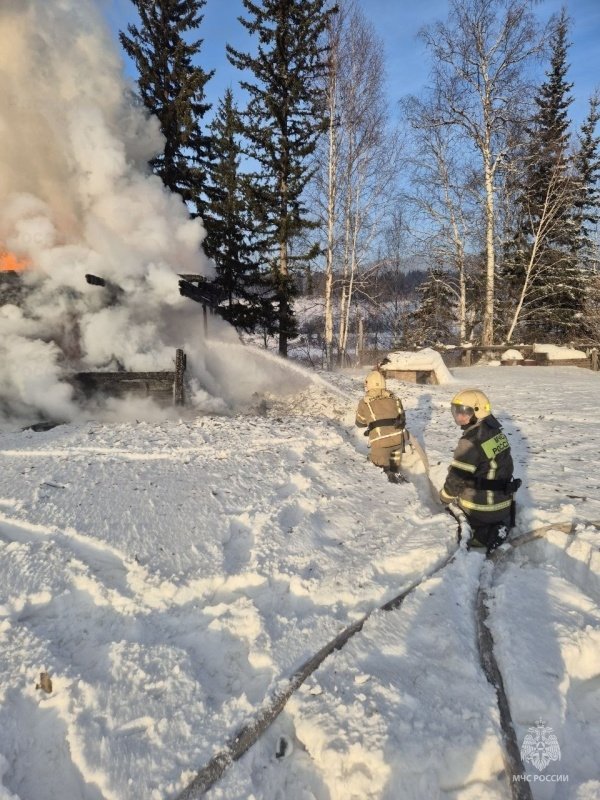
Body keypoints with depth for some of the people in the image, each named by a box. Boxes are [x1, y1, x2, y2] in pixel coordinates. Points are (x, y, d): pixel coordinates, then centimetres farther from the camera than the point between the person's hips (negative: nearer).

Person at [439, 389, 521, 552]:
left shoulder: (471, 441, -25)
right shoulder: (497, 433, 2)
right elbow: (505, 468, 12)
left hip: (480, 511, -7)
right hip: (503, 504, 8)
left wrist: (444, 497, -2)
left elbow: (457, 478, -20)